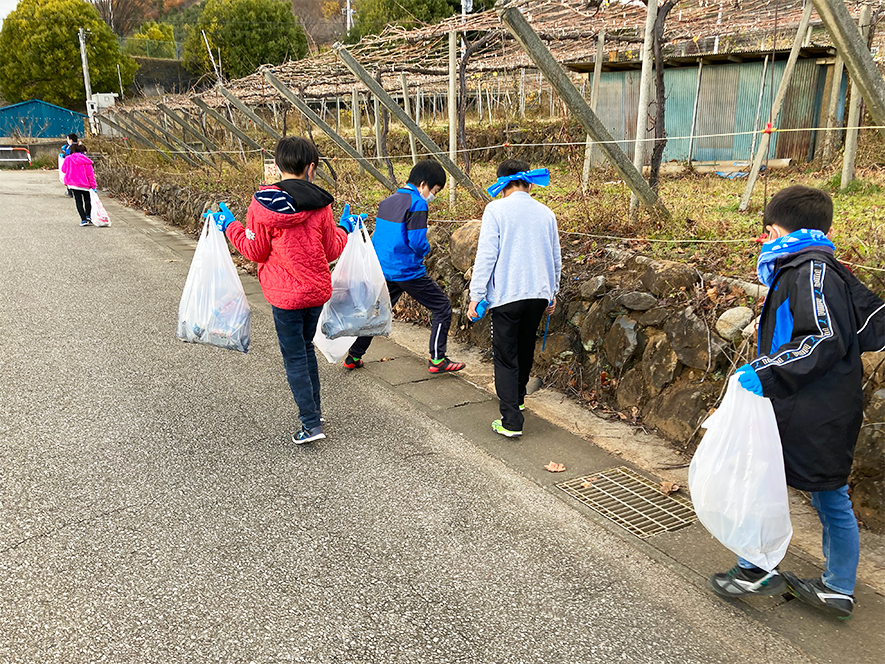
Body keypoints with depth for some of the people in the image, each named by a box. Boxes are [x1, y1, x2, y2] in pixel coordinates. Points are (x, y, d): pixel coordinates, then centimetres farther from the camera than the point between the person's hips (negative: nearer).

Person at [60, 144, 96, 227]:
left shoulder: (68, 159, 1)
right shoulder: (86, 161, -6)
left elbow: (63, 170, 12)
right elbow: (90, 174, -6)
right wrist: (93, 186, -4)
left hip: (73, 184, 1)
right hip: (85, 184, -1)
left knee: (78, 201, 4)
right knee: (87, 200, 19)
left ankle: (83, 220, -3)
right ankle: (88, 216, 7)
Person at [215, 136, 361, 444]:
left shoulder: (263, 202, -13)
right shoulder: (320, 204, -6)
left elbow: (255, 251, -6)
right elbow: (330, 250, 3)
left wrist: (230, 227, 9)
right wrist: (344, 229, 22)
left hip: (285, 294, -3)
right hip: (317, 290, 4)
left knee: (294, 357, 6)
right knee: (305, 347, 23)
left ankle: (311, 424, 6)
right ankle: (314, 408, 34)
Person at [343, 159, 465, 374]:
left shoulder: (387, 202, 10)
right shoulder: (417, 204, -15)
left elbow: (377, 236, 15)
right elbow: (418, 242, -20)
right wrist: (426, 249, 1)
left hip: (383, 271, 8)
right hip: (408, 271, -8)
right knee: (442, 307, 4)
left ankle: (354, 356, 25)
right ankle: (437, 360, 1)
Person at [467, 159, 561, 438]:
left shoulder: (496, 210, -7)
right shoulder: (546, 213, 7)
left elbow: (486, 255, -11)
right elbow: (556, 258, 15)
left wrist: (476, 295, -6)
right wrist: (552, 293, 27)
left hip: (506, 294, -5)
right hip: (538, 293, 5)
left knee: (506, 357, 1)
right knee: (525, 349, 23)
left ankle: (511, 421, -4)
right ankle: (518, 398, 43)